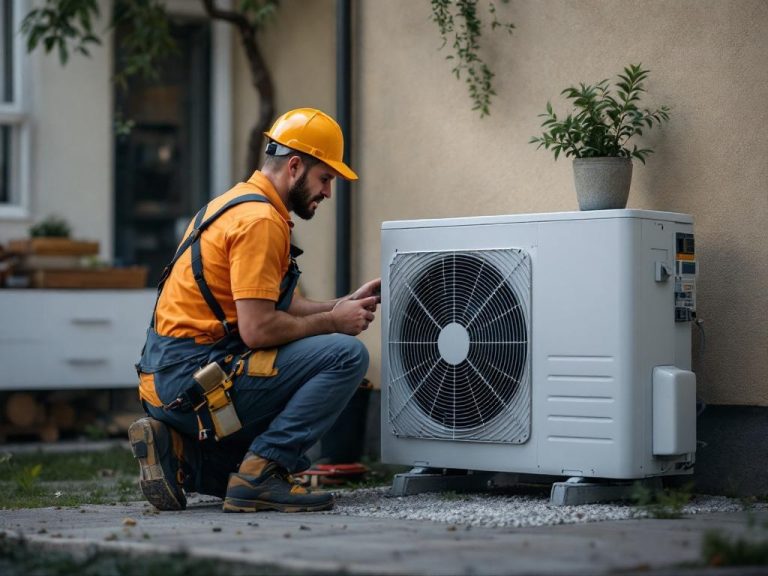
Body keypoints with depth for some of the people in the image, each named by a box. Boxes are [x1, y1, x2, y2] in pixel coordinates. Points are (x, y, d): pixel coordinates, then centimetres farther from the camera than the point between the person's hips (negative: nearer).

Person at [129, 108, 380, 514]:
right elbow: (258, 329, -22)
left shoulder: (241, 203, 18)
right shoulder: (260, 220, -15)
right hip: (196, 376, -10)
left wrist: (345, 305, 10)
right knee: (347, 355, -17)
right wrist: (333, 321, -8)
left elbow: (281, 305, 21)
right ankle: (262, 471, -16)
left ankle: (176, 450, 11)